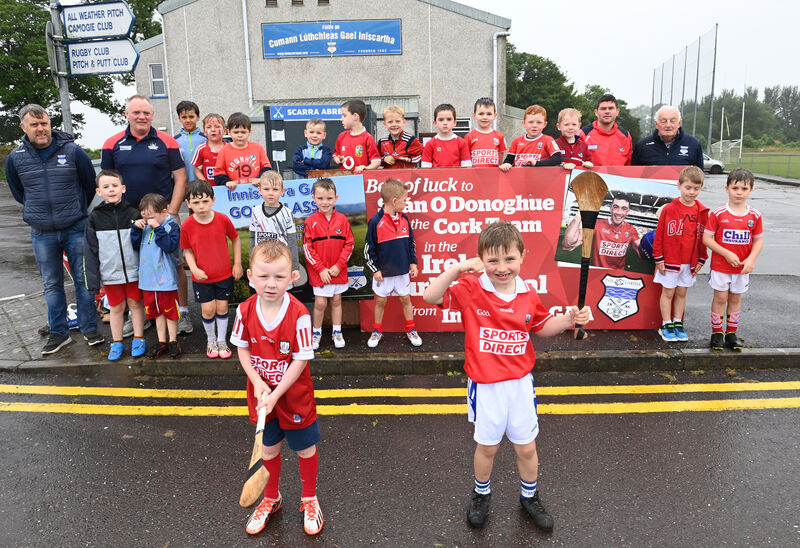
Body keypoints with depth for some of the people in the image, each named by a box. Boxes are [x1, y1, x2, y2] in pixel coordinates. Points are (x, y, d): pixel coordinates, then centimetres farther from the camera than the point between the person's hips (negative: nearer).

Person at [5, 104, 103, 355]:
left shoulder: (72, 151, -5)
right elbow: (17, 192, 17)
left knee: (84, 279, 4)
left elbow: (90, 183, 8)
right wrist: (39, 211, 16)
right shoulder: (16, 158, 1)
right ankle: (59, 333, 20)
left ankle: (89, 328, 15)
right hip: (42, 233, 2)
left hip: (76, 228, -2)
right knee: (52, 284, 9)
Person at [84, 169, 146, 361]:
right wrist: (92, 278, -4)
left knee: (136, 304, 11)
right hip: (110, 273, 1)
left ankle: (138, 339, 25)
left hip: (133, 271, -1)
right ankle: (117, 342, 26)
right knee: (116, 308, 12)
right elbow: (91, 250, 0)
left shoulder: (133, 213, -4)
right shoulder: (95, 217, -1)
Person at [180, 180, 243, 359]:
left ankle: (222, 340, 28)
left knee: (222, 307, 8)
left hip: (224, 274, 0)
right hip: (202, 277, 0)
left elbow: (235, 239, 3)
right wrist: (194, 269, -16)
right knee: (208, 309, 2)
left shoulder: (223, 219, -12)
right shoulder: (187, 226, -11)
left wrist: (238, 263, 1)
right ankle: (211, 339, 28)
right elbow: (188, 251, 0)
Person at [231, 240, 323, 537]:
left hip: (294, 395, -3)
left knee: (305, 448, 15)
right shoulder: (245, 310, -13)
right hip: (261, 393, 4)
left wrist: (275, 395, -22)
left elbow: (300, 360, -21)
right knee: (269, 447, 23)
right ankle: (271, 498, 48)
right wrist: (257, 382, -15)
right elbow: (243, 349, -2)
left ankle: (309, 499, 41)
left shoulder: (299, 314, -25)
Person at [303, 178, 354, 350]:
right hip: (318, 272, -2)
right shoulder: (311, 221, -7)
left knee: (336, 300, 13)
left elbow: (349, 244, 0)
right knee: (320, 303, 1)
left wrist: (339, 265, -9)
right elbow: (307, 248, -6)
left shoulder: (342, 220, -2)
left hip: (338, 271, 2)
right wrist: (321, 269, -11)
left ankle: (337, 332, 26)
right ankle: (316, 332, 21)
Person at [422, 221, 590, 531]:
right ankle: (481, 494, 45)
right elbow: (431, 297, -27)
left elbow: (541, 326, 12)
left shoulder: (528, 294, -4)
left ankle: (530, 497, 44)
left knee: (527, 447, 17)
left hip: (520, 382, 3)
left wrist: (569, 319, -5)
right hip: (485, 386, -2)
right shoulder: (470, 289, -16)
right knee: (487, 446, 17)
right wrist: (457, 269, -37)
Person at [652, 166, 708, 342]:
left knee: (682, 293, 14)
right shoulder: (668, 209, -9)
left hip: (690, 262, 3)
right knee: (668, 292, 6)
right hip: (670, 261, -3)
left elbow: (704, 238, 8)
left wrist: (701, 260, 6)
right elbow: (659, 235, -6)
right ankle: (666, 325, 16)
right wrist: (659, 259, -6)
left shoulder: (702, 212, 1)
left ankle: (678, 323, 25)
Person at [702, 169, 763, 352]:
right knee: (720, 298, 5)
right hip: (720, 266, -3)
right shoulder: (718, 214, -11)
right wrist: (727, 253, -19)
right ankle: (717, 333, 17)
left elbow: (759, 240, 3)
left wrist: (751, 259, -13)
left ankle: (731, 333, 25)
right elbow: (707, 238, -12)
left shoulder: (754, 215, -1)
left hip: (742, 268, 3)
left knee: (735, 298, 13)